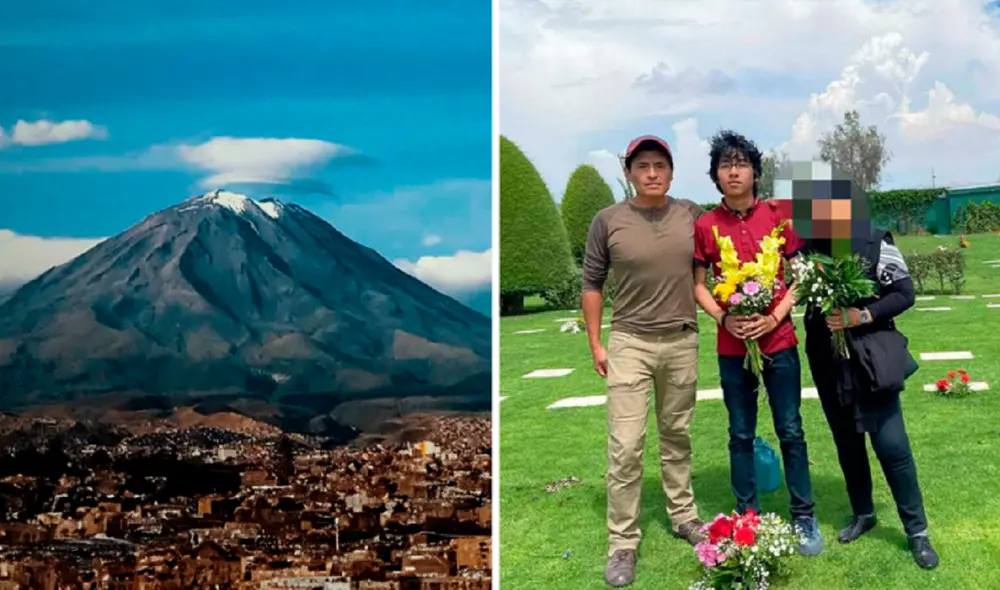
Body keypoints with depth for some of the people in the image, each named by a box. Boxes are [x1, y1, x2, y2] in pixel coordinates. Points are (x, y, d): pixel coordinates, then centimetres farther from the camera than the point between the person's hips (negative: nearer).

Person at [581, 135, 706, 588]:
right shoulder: (607, 221, -7)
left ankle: (682, 515, 33)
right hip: (629, 343, -3)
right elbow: (592, 284, 0)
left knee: (677, 436, 16)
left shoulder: (692, 215, -1)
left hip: (683, 342, 3)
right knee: (625, 446, -5)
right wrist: (595, 343, 0)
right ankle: (622, 543, 5)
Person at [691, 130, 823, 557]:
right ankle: (747, 518, 19)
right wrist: (723, 319, -10)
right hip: (732, 346, 0)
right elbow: (698, 285, 6)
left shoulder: (777, 217, 0)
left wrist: (775, 317, -11)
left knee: (791, 431, 6)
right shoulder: (705, 226, 0)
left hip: (779, 341, 0)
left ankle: (804, 518, 17)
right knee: (741, 435, 8)